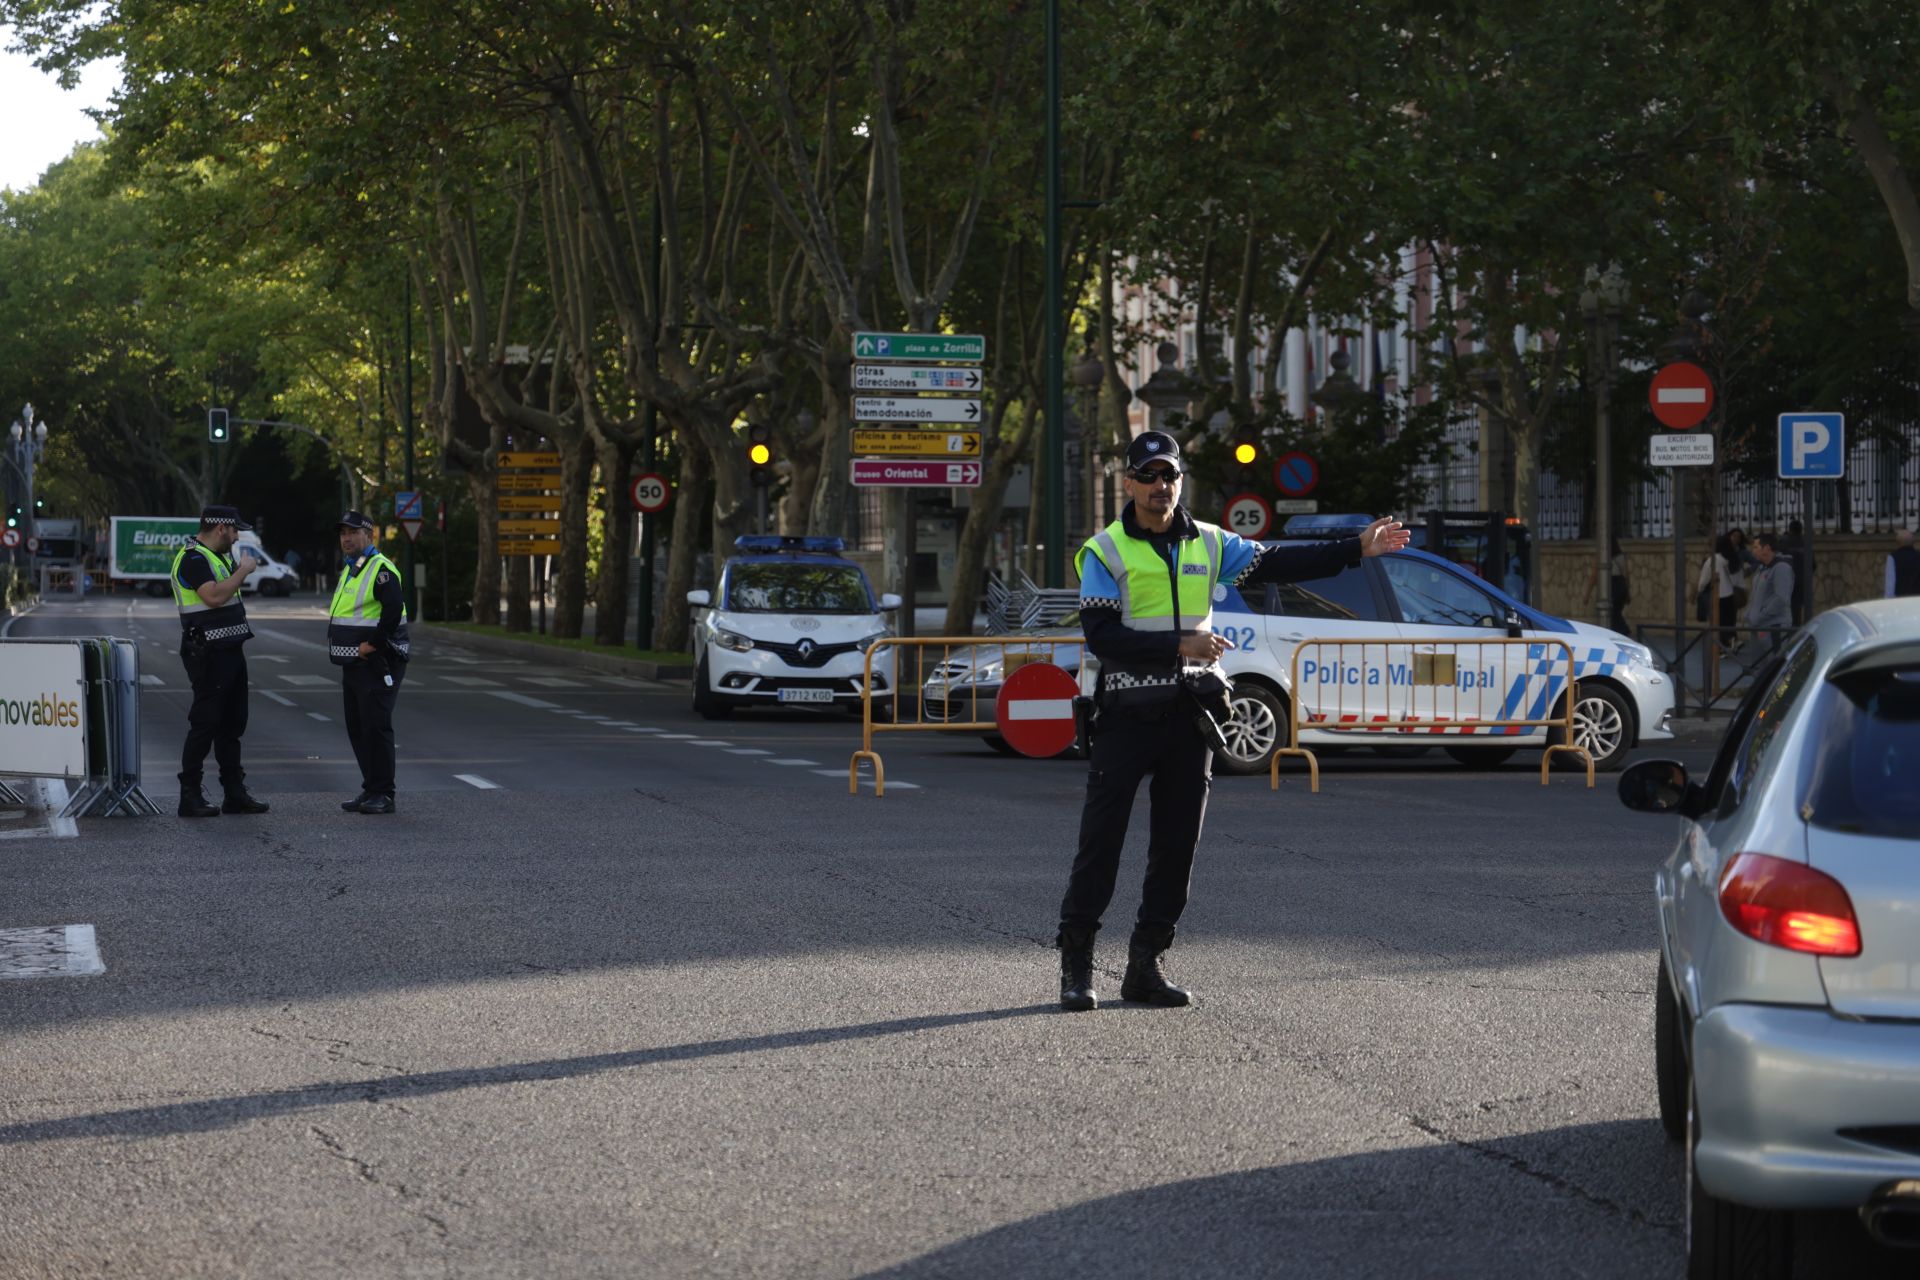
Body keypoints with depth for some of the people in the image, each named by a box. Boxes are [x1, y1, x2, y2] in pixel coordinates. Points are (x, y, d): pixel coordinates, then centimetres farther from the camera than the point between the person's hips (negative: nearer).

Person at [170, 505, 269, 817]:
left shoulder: (218, 556, 18)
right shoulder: (193, 558, -14)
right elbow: (214, 596, -28)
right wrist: (243, 571, -17)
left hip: (230, 651, 10)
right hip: (209, 653, -10)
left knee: (232, 724, 12)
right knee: (204, 724, -8)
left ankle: (235, 793, 17)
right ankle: (190, 797, -5)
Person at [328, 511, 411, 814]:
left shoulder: (381, 569, -13)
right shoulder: (349, 570, 18)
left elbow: (393, 609, -25)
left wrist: (372, 644, -20)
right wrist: (349, 646, 12)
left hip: (376, 664, -10)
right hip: (354, 664, 10)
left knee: (375, 727, -10)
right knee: (357, 728, 12)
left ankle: (382, 794, -7)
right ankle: (371, 789, 18)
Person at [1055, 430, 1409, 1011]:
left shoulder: (1208, 545, 11)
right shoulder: (1105, 551, -3)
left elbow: (1278, 564, 11)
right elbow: (1101, 636, -12)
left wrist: (1357, 549, 4)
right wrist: (1179, 647, -19)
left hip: (1189, 715, 5)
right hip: (1126, 715, -5)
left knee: (1178, 844, 5)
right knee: (1101, 839, -5)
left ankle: (1145, 964, 13)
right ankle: (1076, 964, 0)